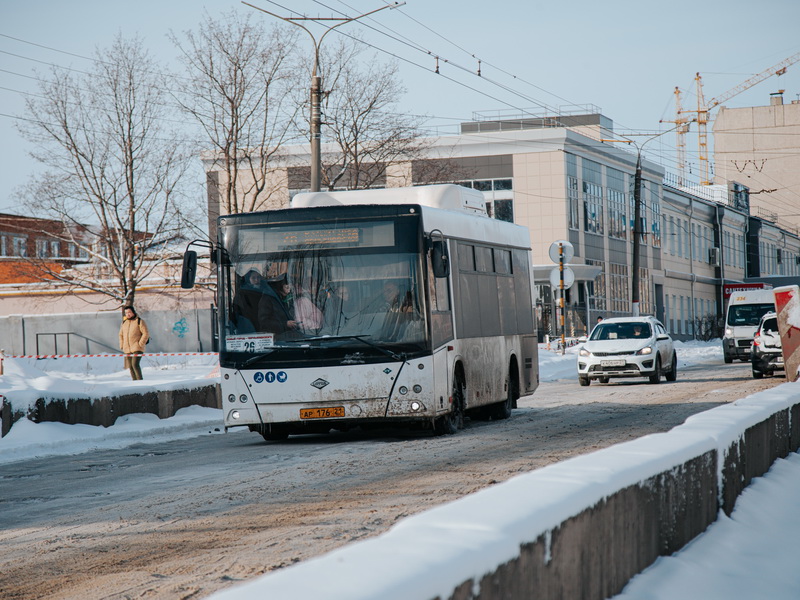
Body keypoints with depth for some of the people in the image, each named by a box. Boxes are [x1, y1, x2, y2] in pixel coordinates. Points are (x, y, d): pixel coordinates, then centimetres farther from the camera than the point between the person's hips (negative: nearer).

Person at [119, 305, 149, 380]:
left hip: (137, 349, -6)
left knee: (135, 364, -20)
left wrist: (140, 344, -13)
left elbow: (146, 333, -7)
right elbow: (121, 335, 24)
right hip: (127, 349, 6)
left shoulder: (139, 321, -4)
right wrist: (122, 345, 12)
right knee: (130, 366, 6)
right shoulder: (124, 322, 14)